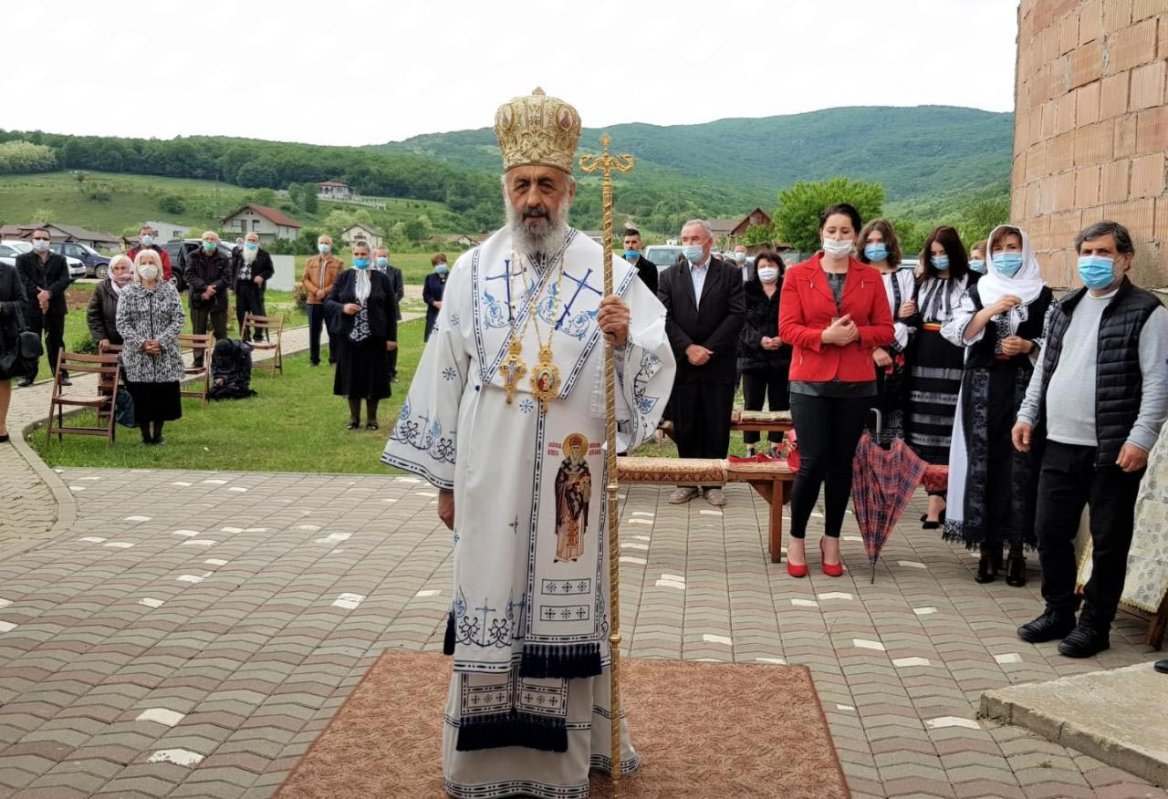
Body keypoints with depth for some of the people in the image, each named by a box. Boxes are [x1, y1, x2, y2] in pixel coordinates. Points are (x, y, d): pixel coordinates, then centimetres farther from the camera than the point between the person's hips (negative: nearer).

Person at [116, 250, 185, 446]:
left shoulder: (169, 290, 4)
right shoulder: (128, 292, 3)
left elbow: (178, 320, -1)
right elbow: (122, 324, -1)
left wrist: (161, 342, -13)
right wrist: (142, 344, -13)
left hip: (165, 355, 0)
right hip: (137, 356, 0)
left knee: (163, 394, 3)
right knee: (140, 396, 0)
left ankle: (158, 433, 18)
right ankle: (145, 435, 14)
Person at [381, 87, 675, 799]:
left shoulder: (608, 272, -1)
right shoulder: (472, 271, 3)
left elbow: (659, 367, -5)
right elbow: (444, 376, 6)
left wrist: (626, 341, -27)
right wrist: (445, 478, 6)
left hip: (571, 479, -1)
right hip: (489, 477, 1)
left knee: (567, 606, 7)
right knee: (491, 608, 8)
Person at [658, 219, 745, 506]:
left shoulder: (730, 274, 3)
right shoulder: (669, 276, 8)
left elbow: (737, 315, -6)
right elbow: (665, 318, -1)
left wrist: (708, 349, -12)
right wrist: (688, 348, -13)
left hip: (719, 365, -1)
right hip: (681, 364, 1)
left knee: (717, 428, 4)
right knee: (684, 428, 6)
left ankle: (713, 483, 14)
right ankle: (687, 482, 17)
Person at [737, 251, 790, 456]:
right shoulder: (747, 292, 7)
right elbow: (743, 322, -3)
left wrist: (782, 340, -18)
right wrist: (759, 339, -18)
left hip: (782, 357, 0)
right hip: (753, 356, 0)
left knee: (780, 404, 6)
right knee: (752, 404, 3)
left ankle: (775, 446, 15)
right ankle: (750, 448, 9)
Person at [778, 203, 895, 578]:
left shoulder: (871, 277, 7)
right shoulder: (797, 275, 2)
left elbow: (886, 330, 5)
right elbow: (787, 328, -4)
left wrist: (857, 333, -14)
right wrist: (824, 336, -19)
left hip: (856, 383, 2)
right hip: (810, 382, -2)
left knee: (842, 463, 7)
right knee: (812, 462, -5)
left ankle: (831, 540, 21)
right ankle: (796, 539, 12)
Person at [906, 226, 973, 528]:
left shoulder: (970, 282, 0)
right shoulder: (923, 283, 15)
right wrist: (906, 316, 0)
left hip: (953, 364, -5)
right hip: (923, 361, 5)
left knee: (945, 427, -7)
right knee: (926, 428, 4)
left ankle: (937, 498, -8)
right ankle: (939, 495, 13)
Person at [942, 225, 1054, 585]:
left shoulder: (1042, 294, 6)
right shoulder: (977, 292, 10)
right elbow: (956, 332, -3)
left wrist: (1027, 346, -14)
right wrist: (990, 310, -13)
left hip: (1024, 388, -1)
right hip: (982, 387, 1)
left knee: (1020, 464, -4)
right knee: (983, 464, -1)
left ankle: (1016, 549, 5)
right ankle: (989, 548, 8)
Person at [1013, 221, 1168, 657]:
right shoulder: (1063, 308, 14)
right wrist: (1028, 415, 11)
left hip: (1112, 449, -6)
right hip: (1058, 444, 6)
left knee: (1108, 541, 4)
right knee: (1050, 532, 10)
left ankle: (1094, 624, 16)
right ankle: (1058, 610, 27)